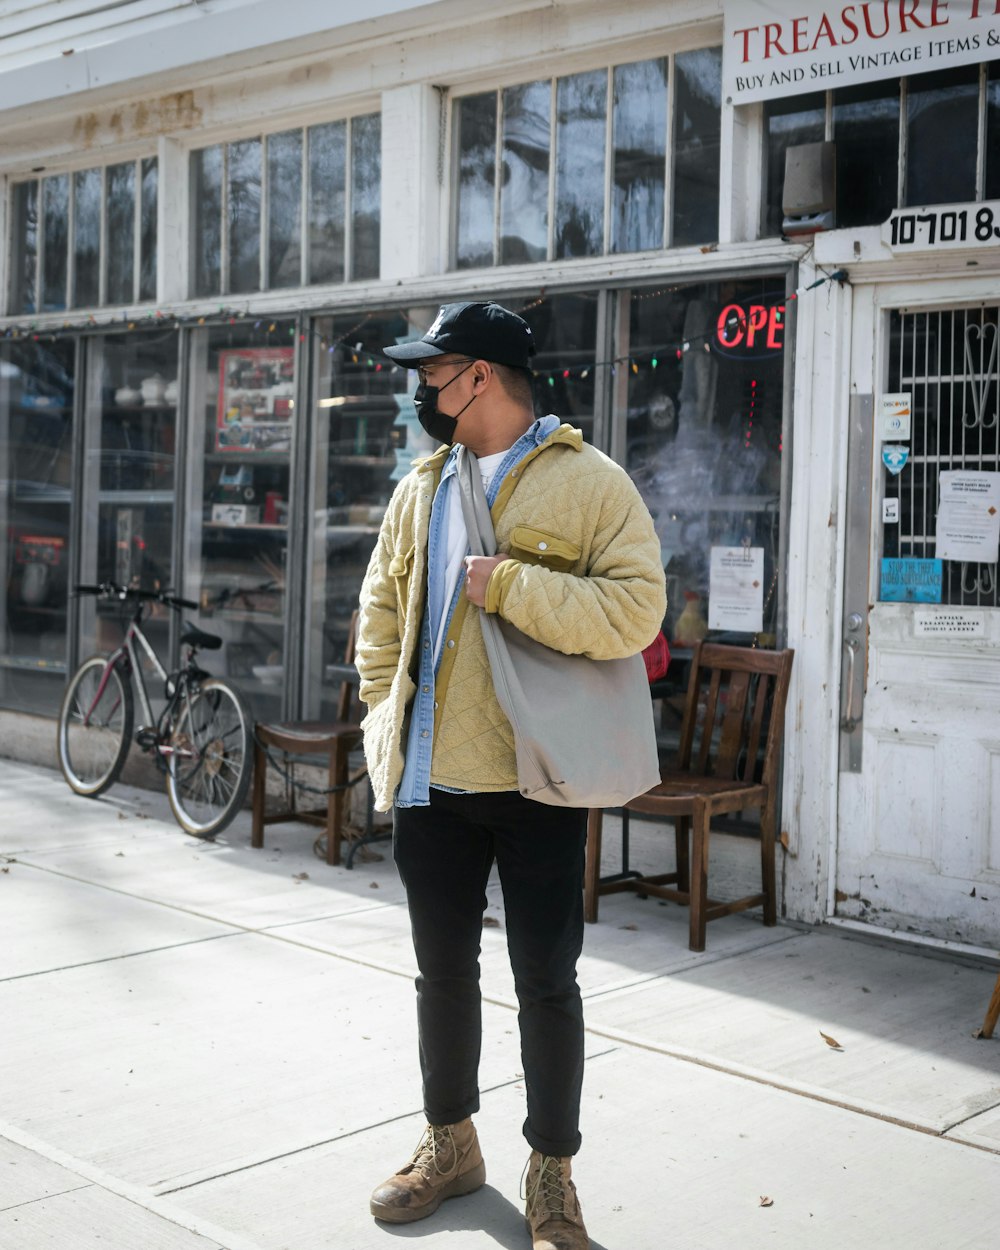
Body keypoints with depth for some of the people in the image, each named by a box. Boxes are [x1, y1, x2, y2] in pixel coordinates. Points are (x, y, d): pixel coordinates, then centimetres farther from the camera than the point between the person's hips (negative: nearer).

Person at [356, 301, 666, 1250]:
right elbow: (381, 609, 20)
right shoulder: (422, 488, 11)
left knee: (546, 983, 5)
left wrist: (508, 585, -22)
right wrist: (383, 715, 9)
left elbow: (635, 610, -18)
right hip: (429, 779, 6)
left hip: (534, 780, -5)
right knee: (442, 971, 17)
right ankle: (451, 1145, 36)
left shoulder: (589, 483, -8)